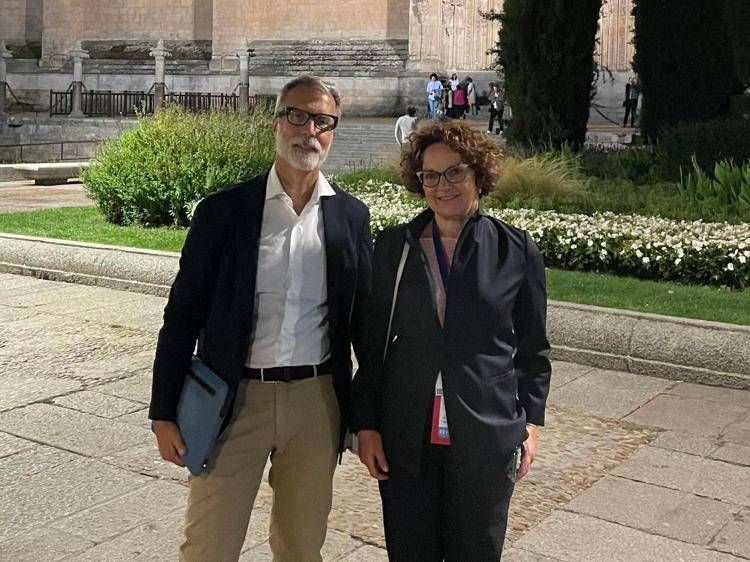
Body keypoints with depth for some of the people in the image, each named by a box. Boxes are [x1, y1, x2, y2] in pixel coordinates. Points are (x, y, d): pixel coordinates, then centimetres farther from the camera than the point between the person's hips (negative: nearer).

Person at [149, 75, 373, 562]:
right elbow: (182, 316, 0)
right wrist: (164, 413, -2)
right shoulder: (223, 210, -2)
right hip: (234, 399, -1)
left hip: (318, 403, 2)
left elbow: (364, 319, 8)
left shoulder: (351, 216, 4)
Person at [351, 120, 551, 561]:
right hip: (406, 438, 1)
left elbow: (533, 348, 5)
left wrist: (531, 424, 3)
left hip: (486, 440, -1)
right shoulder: (393, 246, 1)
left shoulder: (517, 251, -2)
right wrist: (366, 424, 1)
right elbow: (372, 343, 4)